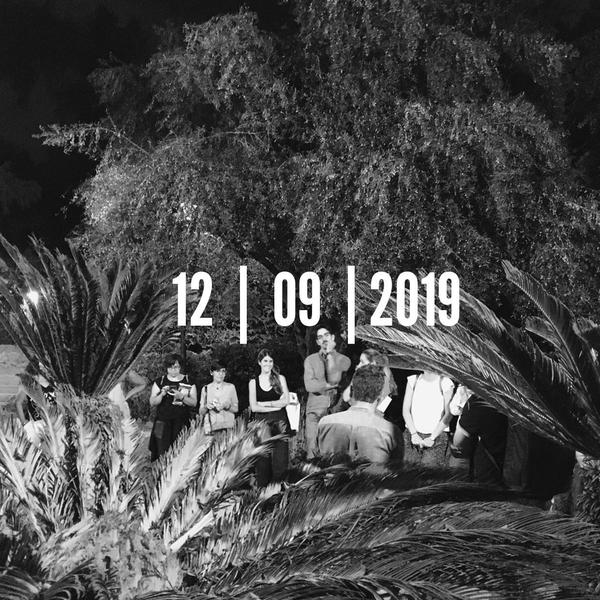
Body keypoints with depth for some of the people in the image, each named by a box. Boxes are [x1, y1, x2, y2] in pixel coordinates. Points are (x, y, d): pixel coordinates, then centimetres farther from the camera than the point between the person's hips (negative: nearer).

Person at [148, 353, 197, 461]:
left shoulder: (188, 381, 8)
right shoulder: (160, 382, 9)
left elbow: (194, 402, 4)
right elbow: (152, 402, 7)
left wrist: (182, 397, -13)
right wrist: (162, 394, -12)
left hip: (181, 423, 0)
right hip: (163, 422, 0)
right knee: (162, 453, -8)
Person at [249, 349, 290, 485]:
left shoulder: (280, 379, 9)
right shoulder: (253, 382, 7)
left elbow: (285, 401, -1)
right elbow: (254, 407, -1)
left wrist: (264, 403, -5)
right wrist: (275, 406, -6)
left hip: (279, 422, 0)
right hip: (261, 422, 0)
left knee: (280, 458, -5)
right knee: (262, 460, -2)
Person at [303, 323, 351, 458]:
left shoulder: (343, 360, 9)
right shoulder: (310, 360, 10)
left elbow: (334, 380, -8)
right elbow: (309, 385, -4)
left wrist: (330, 355, -4)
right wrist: (331, 385, -7)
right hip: (315, 410, 1)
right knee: (312, 450, -5)